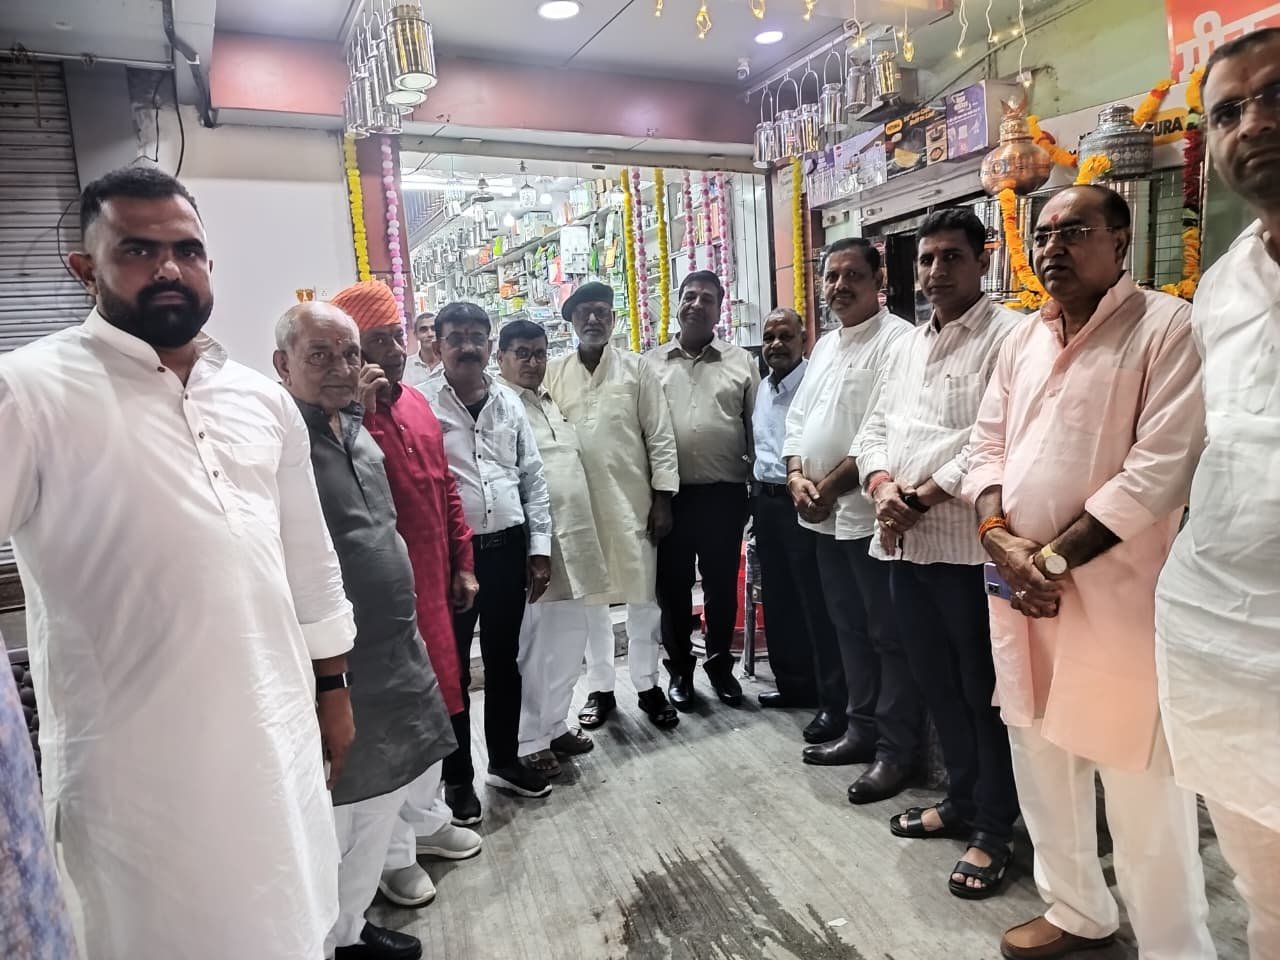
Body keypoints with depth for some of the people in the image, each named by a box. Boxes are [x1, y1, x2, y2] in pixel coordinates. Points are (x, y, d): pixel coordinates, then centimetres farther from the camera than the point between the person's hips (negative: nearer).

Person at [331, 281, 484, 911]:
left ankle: (426, 819, 41)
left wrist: (461, 565, 14)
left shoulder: (418, 404, 10)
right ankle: (391, 852, 26)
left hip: (432, 586, 8)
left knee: (431, 704, 20)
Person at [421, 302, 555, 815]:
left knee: (504, 661, 16)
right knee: (452, 666, 8)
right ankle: (458, 777, 25)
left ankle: (505, 759, 34)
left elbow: (532, 478, 10)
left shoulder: (509, 403, 8)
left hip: (508, 546, 4)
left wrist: (539, 547, 6)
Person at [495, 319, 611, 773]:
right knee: (531, 645, 2)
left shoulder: (550, 401, 18)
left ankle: (553, 723, 31)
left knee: (569, 640, 15)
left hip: (573, 540, 8)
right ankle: (528, 740, 16)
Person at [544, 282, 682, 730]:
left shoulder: (636, 368, 1)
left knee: (641, 596, 7)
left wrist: (663, 498, -4)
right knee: (590, 598, 11)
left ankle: (648, 685, 23)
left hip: (632, 501, -1)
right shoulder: (553, 374, 4)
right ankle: (600, 688, 25)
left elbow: (660, 437, 0)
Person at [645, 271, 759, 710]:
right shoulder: (651, 363, 6)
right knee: (673, 585, 10)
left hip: (724, 494, 0)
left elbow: (756, 428, 7)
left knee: (722, 585, 11)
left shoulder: (742, 362, 6)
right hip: (669, 494, 0)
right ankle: (680, 668, 26)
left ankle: (720, 664, 29)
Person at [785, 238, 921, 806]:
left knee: (890, 635, 2)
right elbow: (798, 418, 16)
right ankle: (862, 730, 31)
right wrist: (797, 477, -1)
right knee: (849, 628, 17)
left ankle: (896, 749, 14)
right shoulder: (825, 345, 18)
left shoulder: (896, 341, -11)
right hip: (824, 515, 9)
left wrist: (831, 485, -15)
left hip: (869, 512, -9)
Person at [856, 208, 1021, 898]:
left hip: (966, 542, -7)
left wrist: (920, 497, -16)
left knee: (983, 689, 5)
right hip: (903, 543, 7)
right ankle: (961, 799, 35)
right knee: (935, 682, 17)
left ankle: (994, 828, 21)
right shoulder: (909, 345, 18)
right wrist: (882, 488, -4)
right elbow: (876, 428, 15)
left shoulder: (1008, 336, -7)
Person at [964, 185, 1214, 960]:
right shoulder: (1023, 341, 13)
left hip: (1115, 593, -6)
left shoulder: (1169, 328, -7)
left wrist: (1054, 556, -14)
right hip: (1020, 587, 6)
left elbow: (1160, 469, -15)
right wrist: (1000, 539, -6)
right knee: (1041, 759, 16)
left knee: (1140, 782, 4)